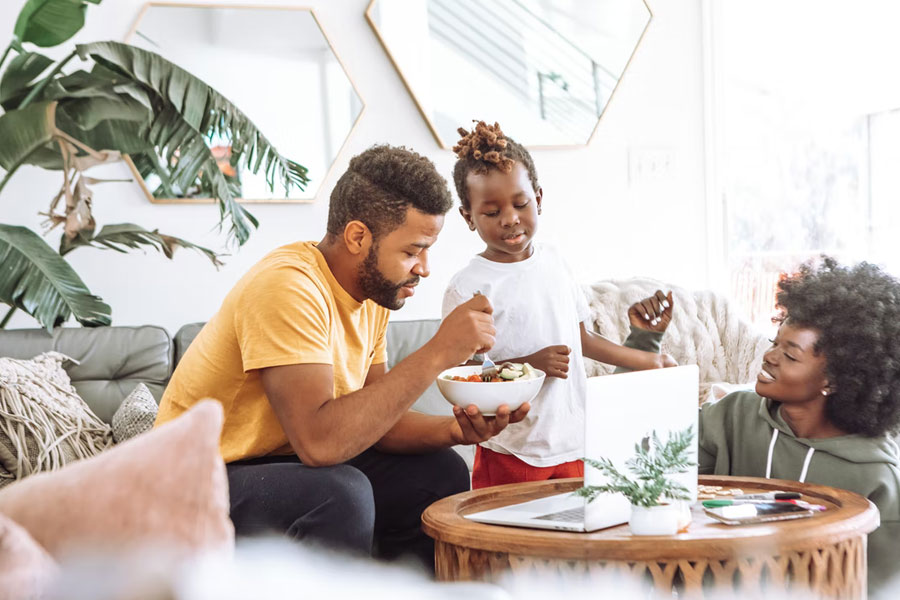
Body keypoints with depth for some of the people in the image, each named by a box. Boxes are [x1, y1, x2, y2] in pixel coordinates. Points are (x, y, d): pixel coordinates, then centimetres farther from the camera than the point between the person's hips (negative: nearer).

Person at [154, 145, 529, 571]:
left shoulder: (374, 292, 2)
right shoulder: (288, 287, -27)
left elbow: (372, 419, 5)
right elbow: (319, 440, -37)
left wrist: (453, 430, -14)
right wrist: (436, 355, -33)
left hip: (288, 463, 9)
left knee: (440, 473, 0)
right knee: (341, 493, -33)